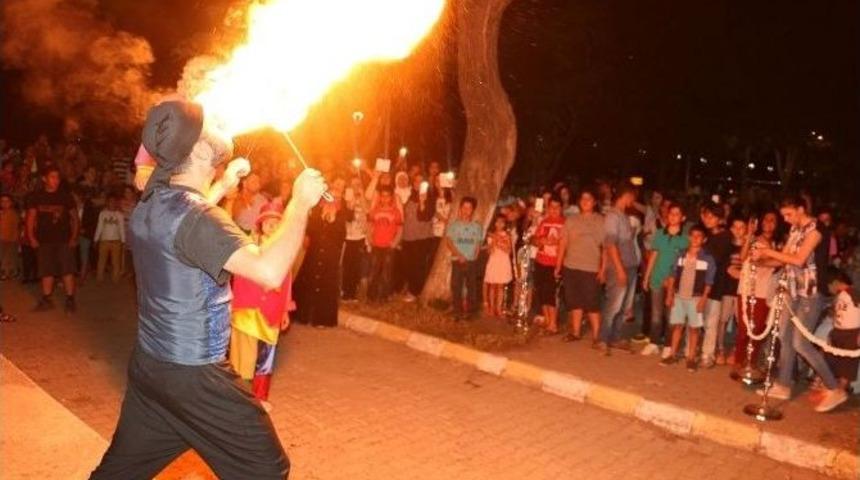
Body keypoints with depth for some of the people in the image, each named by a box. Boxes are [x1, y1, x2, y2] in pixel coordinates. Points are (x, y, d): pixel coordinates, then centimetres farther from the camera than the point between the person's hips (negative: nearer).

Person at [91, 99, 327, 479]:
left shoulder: (151, 204, 3)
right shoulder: (193, 215, -25)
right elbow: (269, 271, -39)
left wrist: (224, 185, 26)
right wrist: (300, 202, -28)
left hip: (149, 363, 9)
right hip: (193, 374, -9)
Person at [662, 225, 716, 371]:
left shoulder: (707, 259, -5)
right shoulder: (681, 256, 5)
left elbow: (708, 282, -6)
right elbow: (673, 276, 7)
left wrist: (703, 299, -13)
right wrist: (669, 295, 2)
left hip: (695, 298, -3)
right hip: (679, 296, 3)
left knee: (694, 328, 3)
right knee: (677, 326, 9)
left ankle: (691, 358, 10)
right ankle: (672, 354, 16)